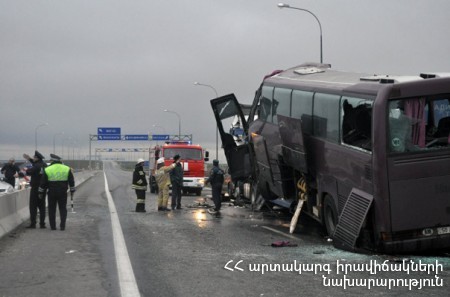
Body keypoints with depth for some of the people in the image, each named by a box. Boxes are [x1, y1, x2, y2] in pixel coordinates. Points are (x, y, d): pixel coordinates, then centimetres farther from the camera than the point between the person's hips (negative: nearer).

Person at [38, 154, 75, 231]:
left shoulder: (47, 170, -3)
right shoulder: (67, 169, 2)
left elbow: (43, 183, 0)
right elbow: (71, 181, 7)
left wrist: (41, 193, 10)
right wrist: (72, 190, 16)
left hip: (51, 193, -1)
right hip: (63, 192, 1)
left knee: (52, 209, 9)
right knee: (63, 209, 8)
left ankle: (53, 226, 8)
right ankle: (62, 226, 2)